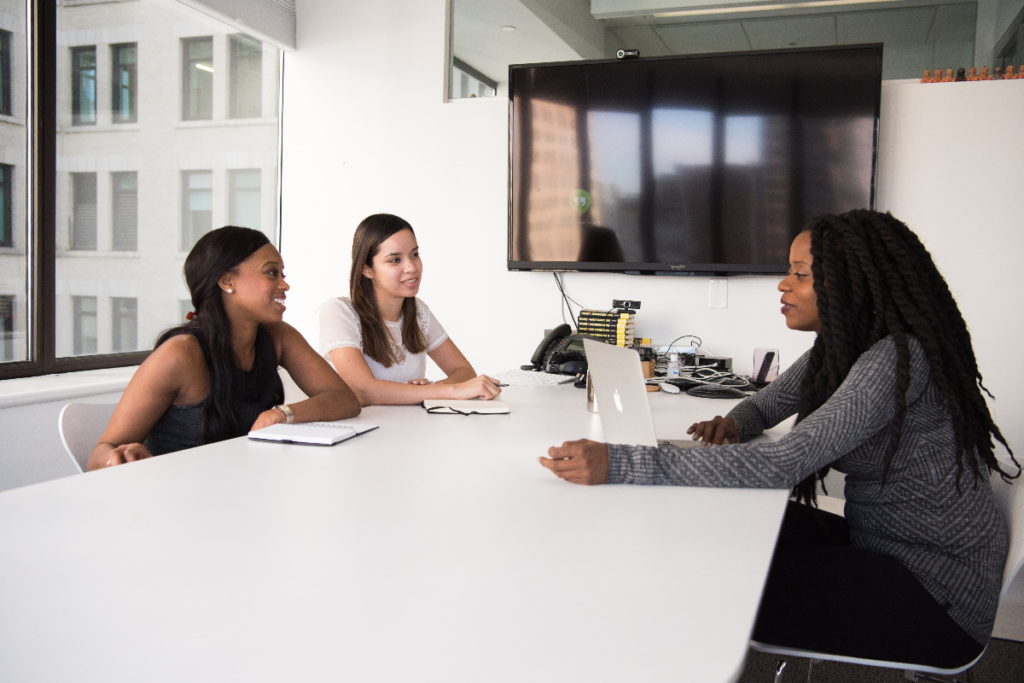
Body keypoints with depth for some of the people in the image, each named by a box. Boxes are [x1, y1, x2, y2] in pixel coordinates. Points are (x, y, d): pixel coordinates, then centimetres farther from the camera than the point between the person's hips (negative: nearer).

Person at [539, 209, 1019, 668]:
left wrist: (617, 465, -40)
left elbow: (781, 464, -35)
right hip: (879, 544, 8)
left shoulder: (897, 358, -26)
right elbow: (766, 404, 16)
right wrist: (733, 425, -10)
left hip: (938, 587, -8)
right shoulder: (840, 346, 2)